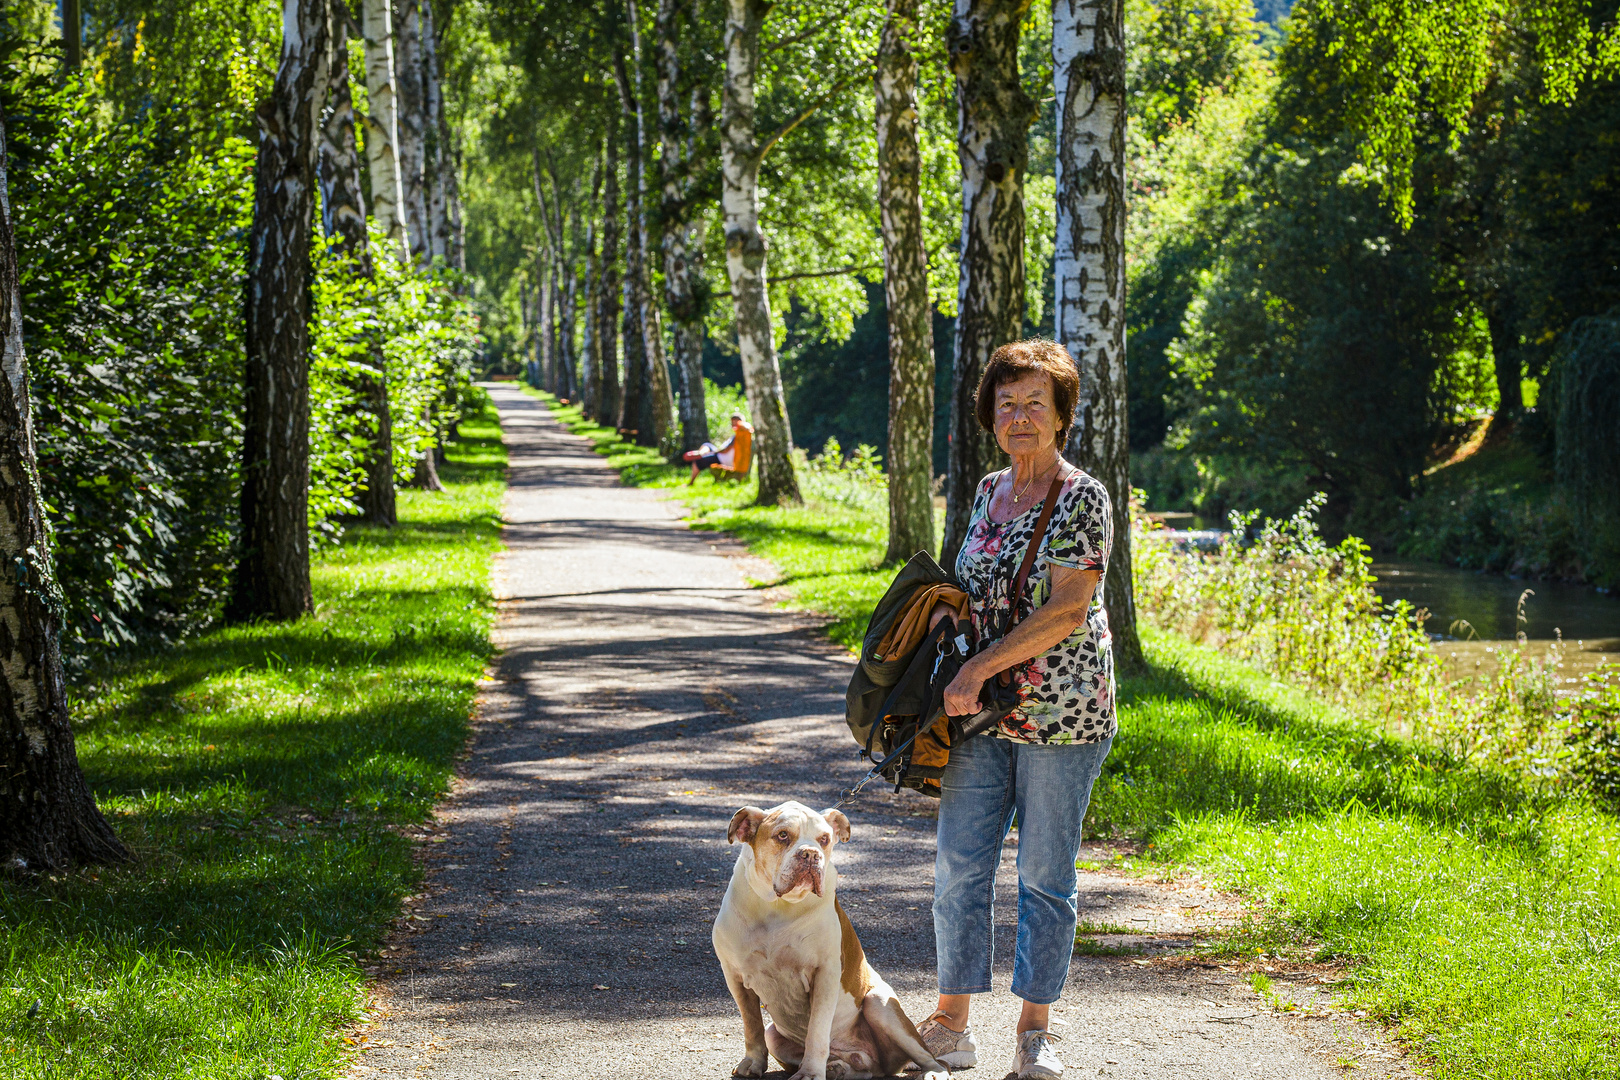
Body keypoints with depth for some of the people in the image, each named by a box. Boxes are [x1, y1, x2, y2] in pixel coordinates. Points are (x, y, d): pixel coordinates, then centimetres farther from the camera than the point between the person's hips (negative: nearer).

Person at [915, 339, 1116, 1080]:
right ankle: (951, 1021, 13)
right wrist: (938, 615, 4)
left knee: (1046, 873, 3)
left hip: (1060, 712, -6)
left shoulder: (1081, 499, -9)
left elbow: (1066, 612, -17)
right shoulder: (989, 492, 12)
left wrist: (977, 668, -19)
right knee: (959, 865, 3)